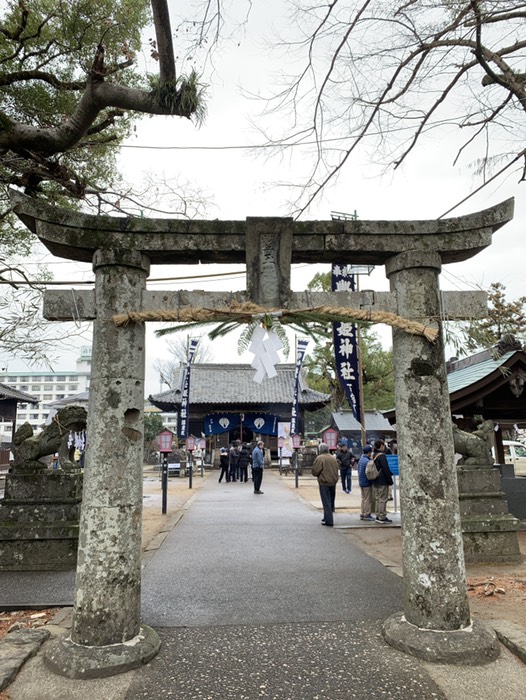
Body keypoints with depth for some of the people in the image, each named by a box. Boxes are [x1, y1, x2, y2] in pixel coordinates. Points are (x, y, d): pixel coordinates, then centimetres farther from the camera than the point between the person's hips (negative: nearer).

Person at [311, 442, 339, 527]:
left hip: (324, 483, -6)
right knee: (331, 501, 16)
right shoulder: (333, 458, 9)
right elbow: (336, 470, 15)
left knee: (326, 502, -2)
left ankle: (329, 521, -4)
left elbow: (314, 471, -14)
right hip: (333, 482, 7)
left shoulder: (319, 458, -13)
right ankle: (327, 518, 27)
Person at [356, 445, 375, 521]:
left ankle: (362, 514, 20)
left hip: (361, 482, 9)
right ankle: (367, 515, 5)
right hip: (367, 483, -9)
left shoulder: (360, 460, 8)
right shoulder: (367, 461, -21)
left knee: (363, 499, 16)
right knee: (368, 500, 0)